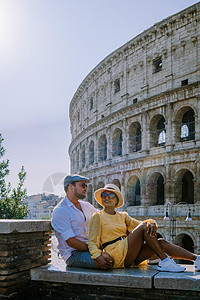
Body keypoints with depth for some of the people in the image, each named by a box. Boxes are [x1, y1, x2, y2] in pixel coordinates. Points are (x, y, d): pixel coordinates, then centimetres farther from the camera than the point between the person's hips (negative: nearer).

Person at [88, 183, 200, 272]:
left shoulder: (122, 216, 21)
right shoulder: (98, 216, 3)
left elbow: (137, 224, 8)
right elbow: (92, 242, -5)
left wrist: (151, 223, -16)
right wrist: (98, 256, -26)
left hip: (129, 259, 6)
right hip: (115, 255, -6)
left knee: (162, 243, -10)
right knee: (143, 227, -20)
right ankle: (164, 261, -23)